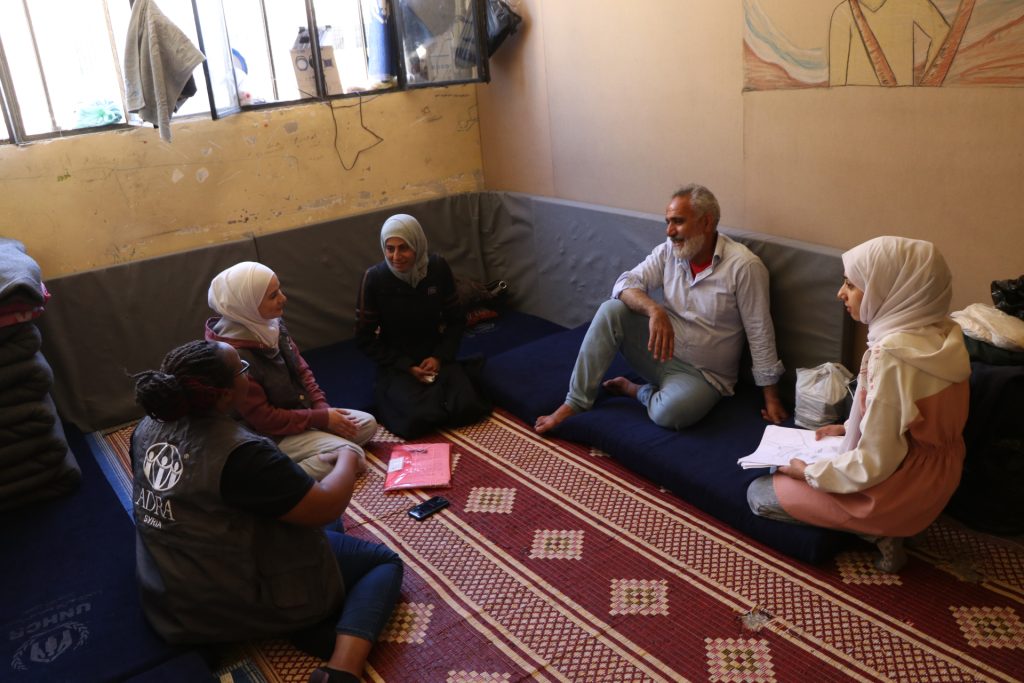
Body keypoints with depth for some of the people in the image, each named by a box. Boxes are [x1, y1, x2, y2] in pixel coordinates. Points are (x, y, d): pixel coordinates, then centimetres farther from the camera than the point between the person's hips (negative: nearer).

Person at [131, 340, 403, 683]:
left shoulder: (148, 427, -4)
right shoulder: (241, 452, -29)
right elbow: (324, 507, -22)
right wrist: (347, 460, -3)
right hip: (245, 602, -8)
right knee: (385, 561, 5)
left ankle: (319, 633, 3)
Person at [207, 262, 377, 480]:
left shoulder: (270, 325, -5)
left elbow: (301, 368, 8)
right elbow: (263, 419, -23)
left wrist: (322, 407, -6)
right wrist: (322, 419, -19)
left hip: (298, 411, 9)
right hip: (269, 435, -9)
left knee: (367, 424, 5)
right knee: (350, 454, -20)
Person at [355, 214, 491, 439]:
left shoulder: (438, 267, -8)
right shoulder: (374, 278, -14)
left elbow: (456, 319, 5)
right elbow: (364, 338, -6)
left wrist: (440, 357, -10)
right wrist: (406, 367, -13)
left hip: (435, 357, 2)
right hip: (396, 365, -2)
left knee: (466, 408, -22)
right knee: (417, 420, -27)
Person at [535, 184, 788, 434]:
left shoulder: (744, 266, -17)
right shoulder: (669, 250, -2)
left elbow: (760, 334, -14)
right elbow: (627, 283, -10)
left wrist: (772, 398, -10)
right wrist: (654, 311, -31)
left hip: (702, 374, -4)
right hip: (660, 350, 4)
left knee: (668, 413, -36)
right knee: (611, 311, -20)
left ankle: (637, 390, 0)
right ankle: (576, 401, -14)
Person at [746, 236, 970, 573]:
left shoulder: (891, 356, -32)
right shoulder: (940, 334, -5)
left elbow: (874, 465, -27)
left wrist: (809, 471, -13)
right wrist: (849, 428, 12)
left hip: (897, 493, -9)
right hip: (933, 480, 9)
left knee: (758, 493, 6)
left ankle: (877, 530, 1)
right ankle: (883, 528, 11)